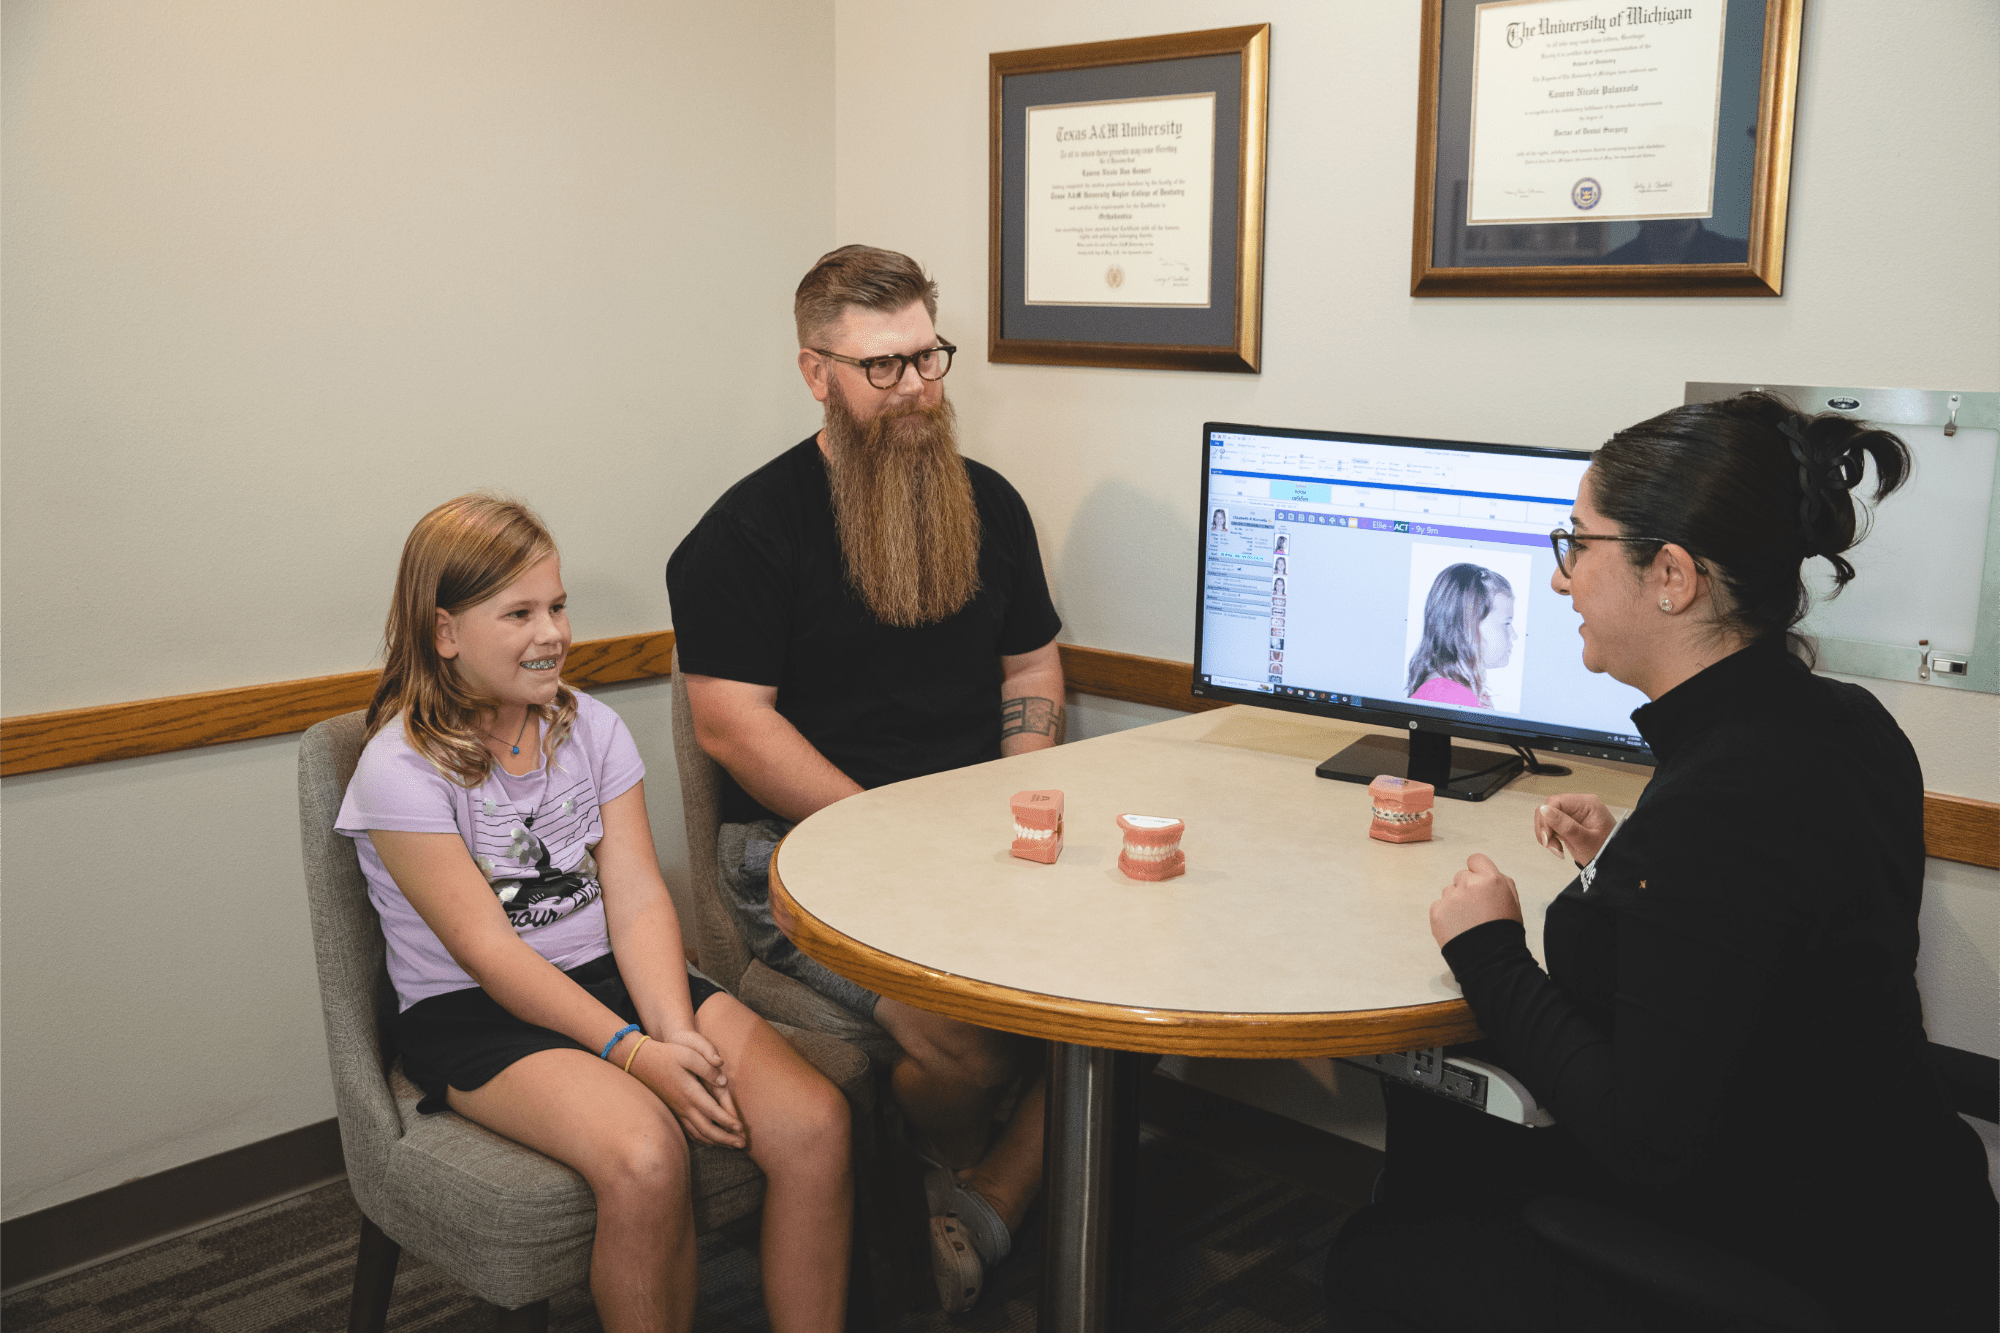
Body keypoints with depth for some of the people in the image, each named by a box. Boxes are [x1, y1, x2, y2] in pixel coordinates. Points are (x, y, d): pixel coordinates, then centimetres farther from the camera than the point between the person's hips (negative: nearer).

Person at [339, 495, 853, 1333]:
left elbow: (638, 899, -2)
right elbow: (490, 953, -15)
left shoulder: (592, 729, 6)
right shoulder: (401, 770, -9)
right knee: (644, 1156, -33)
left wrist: (678, 1035, -19)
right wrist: (634, 1052, -24)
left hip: (612, 976, 5)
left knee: (814, 1122, -19)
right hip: (474, 1015, -4)